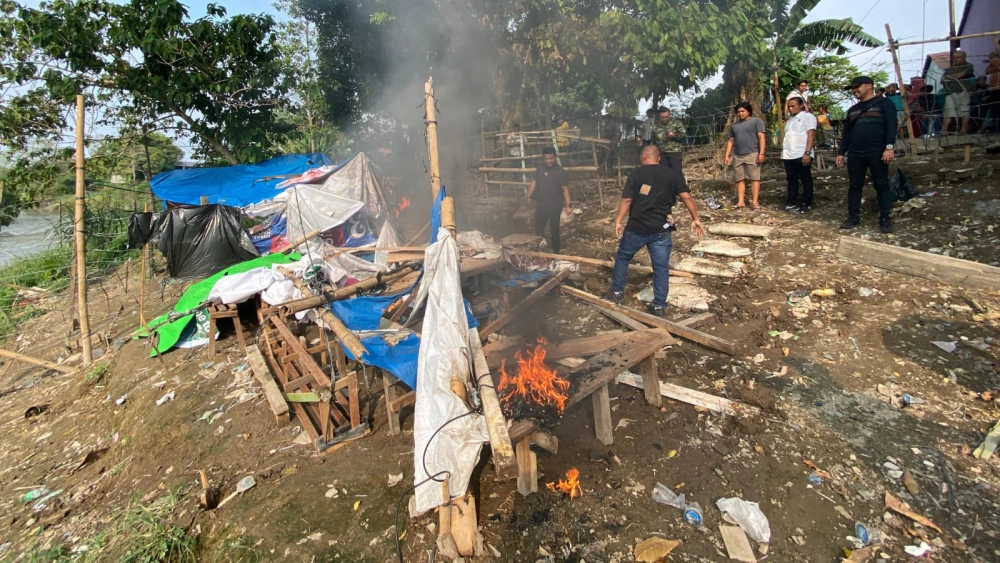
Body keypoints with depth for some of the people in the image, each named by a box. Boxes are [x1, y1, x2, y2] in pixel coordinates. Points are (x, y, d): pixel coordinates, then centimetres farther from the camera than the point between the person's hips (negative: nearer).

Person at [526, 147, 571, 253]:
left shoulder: (560, 172, -9)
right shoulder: (539, 169, 5)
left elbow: (565, 189, -10)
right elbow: (534, 183, 7)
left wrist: (568, 206, -15)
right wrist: (528, 197, -4)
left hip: (555, 206, -5)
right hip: (541, 205, 5)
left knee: (554, 230, 4)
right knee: (538, 228, 13)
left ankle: (555, 253, 17)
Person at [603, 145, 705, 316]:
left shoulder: (636, 174, -1)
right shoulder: (673, 174, 5)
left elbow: (626, 200, -7)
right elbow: (686, 197, -2)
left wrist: (618, 221, -1)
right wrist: (695, 219, 2)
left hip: (636, 228, -1)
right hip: (661, 230, 2)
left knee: (622, 257, 19)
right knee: (661, 267, 7)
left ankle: (617, 293, 26)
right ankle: (659, 305, 10)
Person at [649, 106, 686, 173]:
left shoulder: (677, 123, 4)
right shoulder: (655, 126, 12)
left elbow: (683, 135, -1)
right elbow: (652, 142, 18)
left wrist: (674, 135, -19)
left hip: (675, 152, -3)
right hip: (661, 153, 3)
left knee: (677, 172, -7)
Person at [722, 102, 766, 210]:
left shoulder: (756, 121, 5)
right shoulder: (734, 125, 21)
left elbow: (761, 137, -3)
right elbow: (730, 141, 20)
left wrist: (761, 153, -13)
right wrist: (727, 155, 9)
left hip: (752, 155, -5)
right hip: (738, 156, 5)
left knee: (754, 178, -6)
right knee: (740, 179, 3)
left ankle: (755, 202, -9)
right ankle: (741, 202, 3)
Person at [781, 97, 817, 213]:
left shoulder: (807, 116, -2)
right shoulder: (790, 120, 21)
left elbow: (811, 135, -10)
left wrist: (807, 153, -19)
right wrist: (784, 152, 13)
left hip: (802, 155, -7)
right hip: (788, 155, 7)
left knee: (806, 179, 0)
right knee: (791, 179, 8)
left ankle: (807, 204, 5)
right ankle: (792, 203, 13)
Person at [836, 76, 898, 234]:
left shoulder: (884, 103, 2)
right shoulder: (852, 110, 21)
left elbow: (891, 126, -8)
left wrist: (889, 147, -19)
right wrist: (841, 153, 13)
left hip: (877, 153, -5)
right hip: (855, 154, 6)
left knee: (881, 185, -1)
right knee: (855, 186, 5)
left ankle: (885, 219, 2)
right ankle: (853, 217, 10)